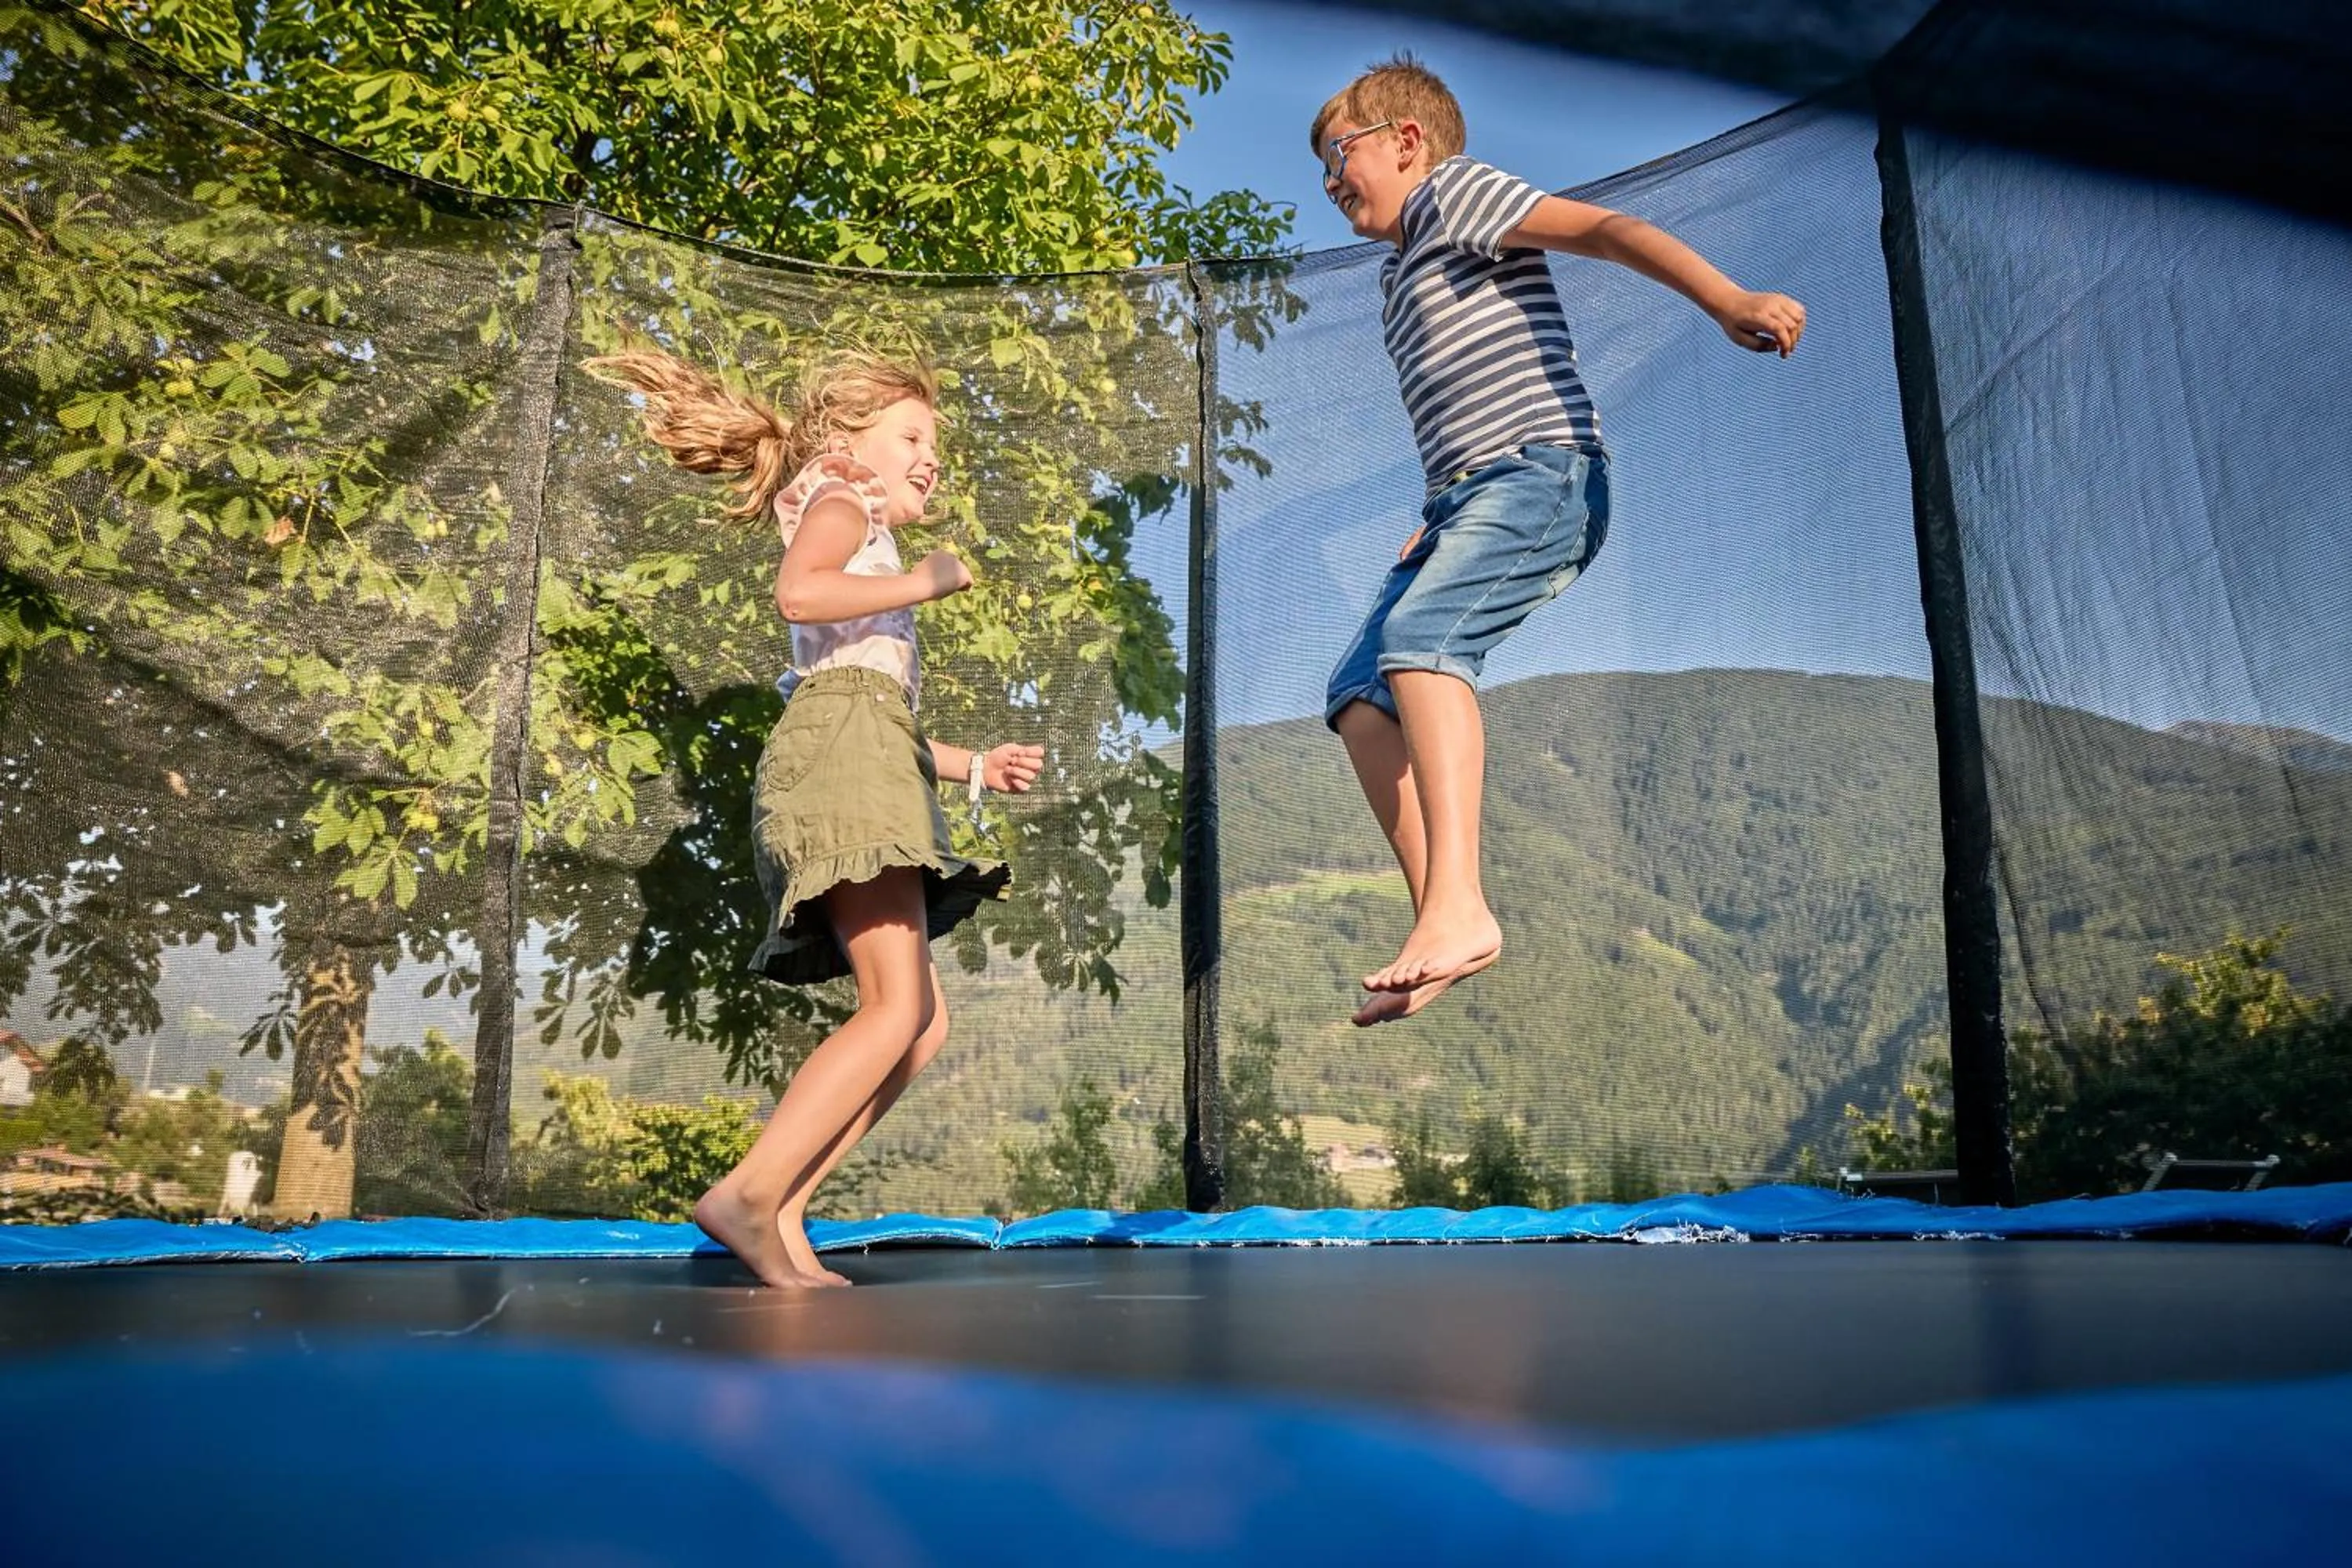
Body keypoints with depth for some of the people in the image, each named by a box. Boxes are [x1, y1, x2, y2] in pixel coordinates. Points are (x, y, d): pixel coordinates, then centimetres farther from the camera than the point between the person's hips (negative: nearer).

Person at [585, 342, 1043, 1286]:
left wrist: (976, 767, 29)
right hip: (842, 748, -9)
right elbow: (797, 592, -16)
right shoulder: (837, 503, 10)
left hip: (865, 760, 9)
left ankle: (782, 1213, -2)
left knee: (922, 1021, 4)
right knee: (897, 1008, -20)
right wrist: (926, 581, -7)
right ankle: (747, 1195, -23)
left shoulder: (856, 545, 36)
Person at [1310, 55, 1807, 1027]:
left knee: (1419, 633, -32)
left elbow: (1606, 230, -9)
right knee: (1359, 694, -3)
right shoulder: (1400, 277, 30)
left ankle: (1460, 908, -40)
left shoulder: (1455, 193, 4)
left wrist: (1728, 302, -22)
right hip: (1464, 501, 9)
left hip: (1539, 474, -9)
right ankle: (1441, 924, -8)